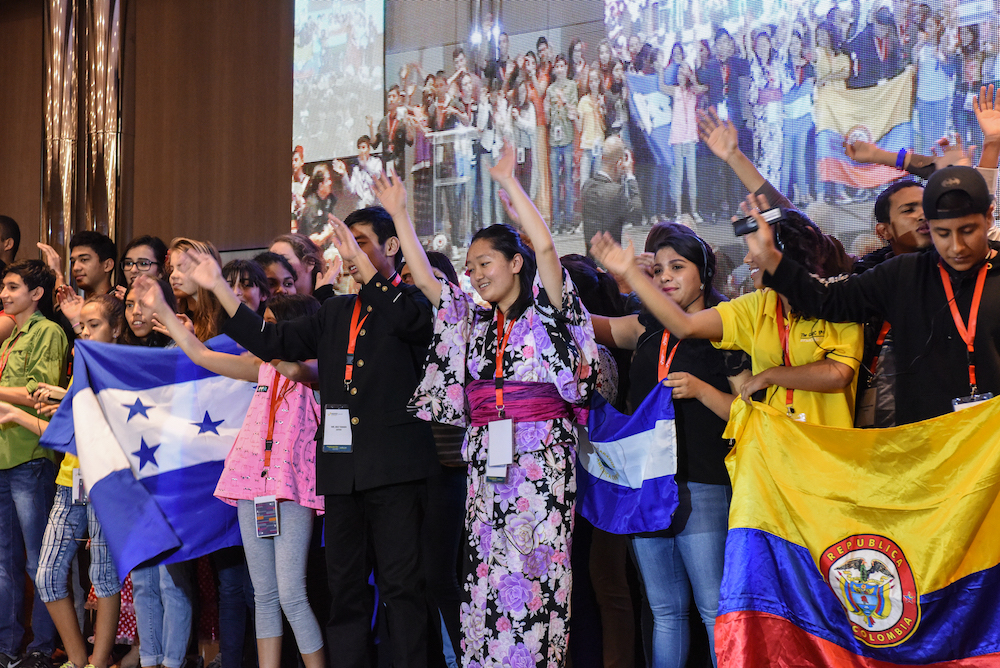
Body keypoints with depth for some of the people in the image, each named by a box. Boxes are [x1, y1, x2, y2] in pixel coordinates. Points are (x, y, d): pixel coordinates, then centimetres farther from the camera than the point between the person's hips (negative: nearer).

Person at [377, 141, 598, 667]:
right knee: (487, 572, 3)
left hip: (542, 457, -5)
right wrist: (398, 214, 12)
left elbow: (545, 246, -12)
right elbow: (423, 277, 15)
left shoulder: (545, 309, 2)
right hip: (486, 460, 5)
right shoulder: (472, 321, 18)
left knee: (536, 569, -6)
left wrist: (508, 182, -11)